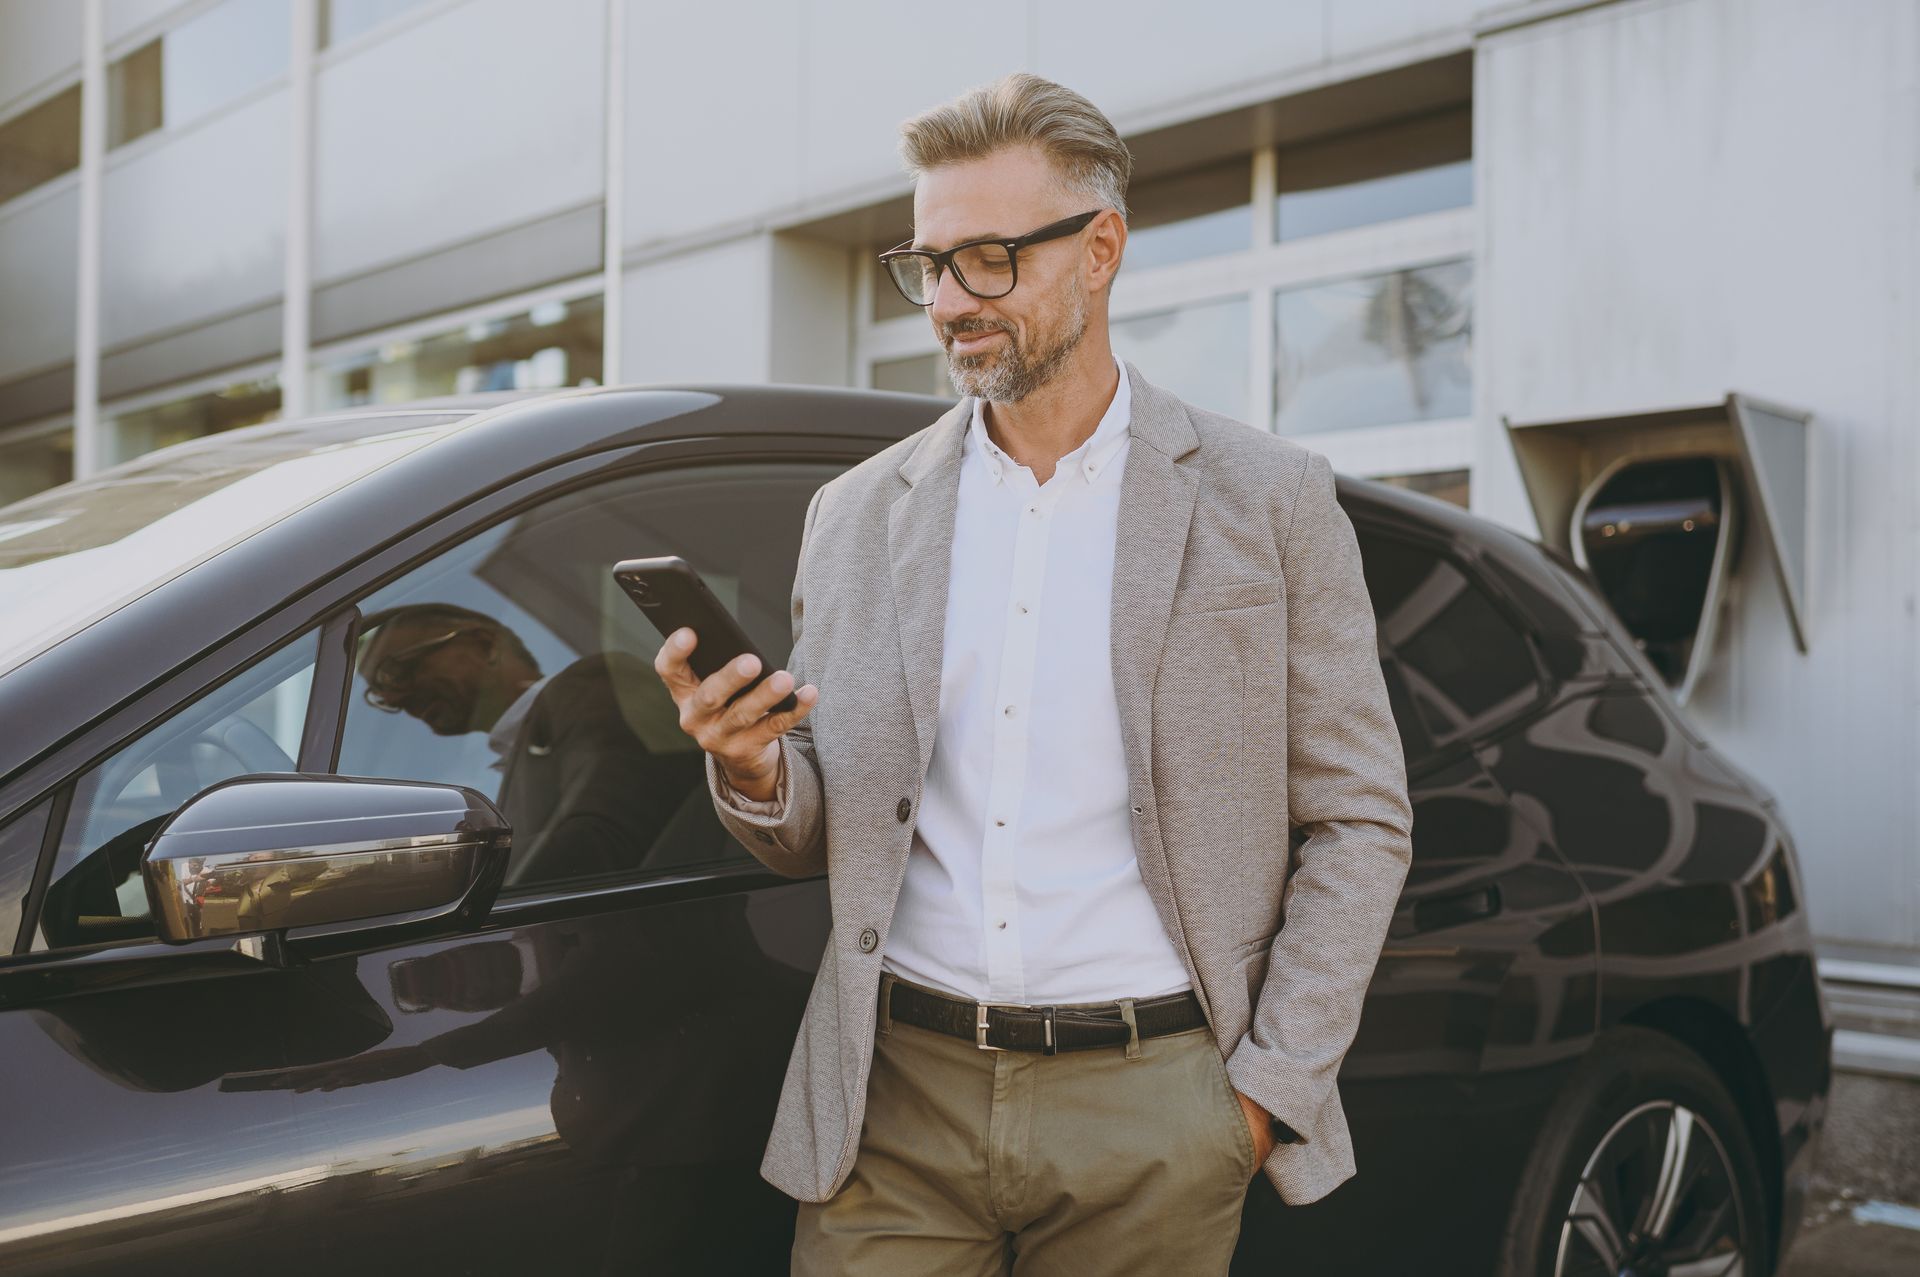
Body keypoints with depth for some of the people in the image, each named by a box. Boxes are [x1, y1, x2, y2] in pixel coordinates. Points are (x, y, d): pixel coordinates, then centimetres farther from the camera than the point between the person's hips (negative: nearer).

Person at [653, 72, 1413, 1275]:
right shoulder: (857, 513, 7)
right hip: (898, 1098, 2)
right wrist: (751, 768, -11)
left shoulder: (1268, 499, -1)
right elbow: (820, 843, 11)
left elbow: (1359, 823, 1)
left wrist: (1268, 1087, -5)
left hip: (1149, 1106, -2)